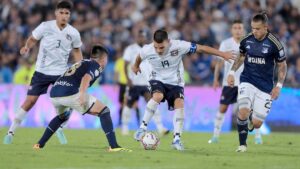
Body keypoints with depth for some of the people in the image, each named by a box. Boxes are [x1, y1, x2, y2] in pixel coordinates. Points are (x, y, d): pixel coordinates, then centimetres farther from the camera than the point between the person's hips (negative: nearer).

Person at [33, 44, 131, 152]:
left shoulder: (81, 63, 32)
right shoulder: (96, 65, 9)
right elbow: (86, 78, -11)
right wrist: (82, 93, -25)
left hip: (54, 92, 8)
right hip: (69, 93, -8)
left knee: (62, 117, 38)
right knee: (104, 112, 1)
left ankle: (40, 144, 34)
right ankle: (114, 146, -10)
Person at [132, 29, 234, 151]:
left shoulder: (178, 46, -26)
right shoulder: (147, 50, -20)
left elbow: (201, 48, -20)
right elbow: (139, 57, 6)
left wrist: (222, 54, -19)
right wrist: (136, 66, 28)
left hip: (175, 82, 0)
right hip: (157, 80, 0)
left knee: (179, 104, -21)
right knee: (157, 96, -32)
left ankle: (176, 139, -14)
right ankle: (143, 127, -19)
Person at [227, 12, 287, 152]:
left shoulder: (274, 44, -12)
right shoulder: (246, 40, -3)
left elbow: (282, 65, 0)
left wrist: (279, 86, -9)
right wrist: (232, 72, 7)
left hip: (265, 86, -1)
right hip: (247, 81, 1)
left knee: (257, 124, -2)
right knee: (243, 112, -24)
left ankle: (252, 117, 37)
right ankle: (242, 144, -4)